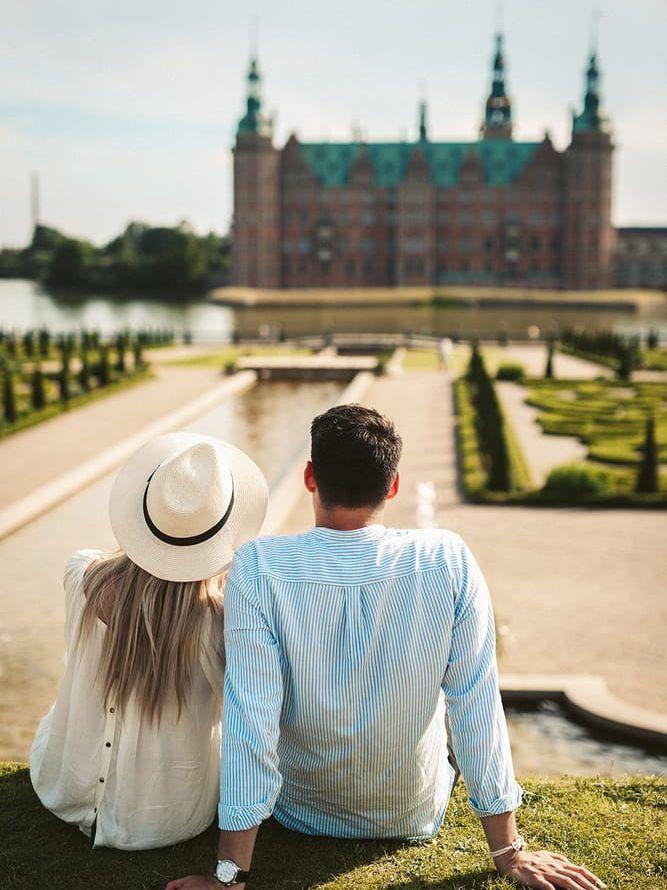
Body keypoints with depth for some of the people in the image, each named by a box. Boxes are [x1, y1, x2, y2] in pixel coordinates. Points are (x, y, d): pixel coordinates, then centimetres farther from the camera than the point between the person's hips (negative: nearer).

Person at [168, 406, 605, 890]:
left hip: (301, 813, 0)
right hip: (416, 815, 1)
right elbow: (477, 705, -18)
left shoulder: (258, 568, -27)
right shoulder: (450, 561, -23)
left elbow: (250, 718, -26)